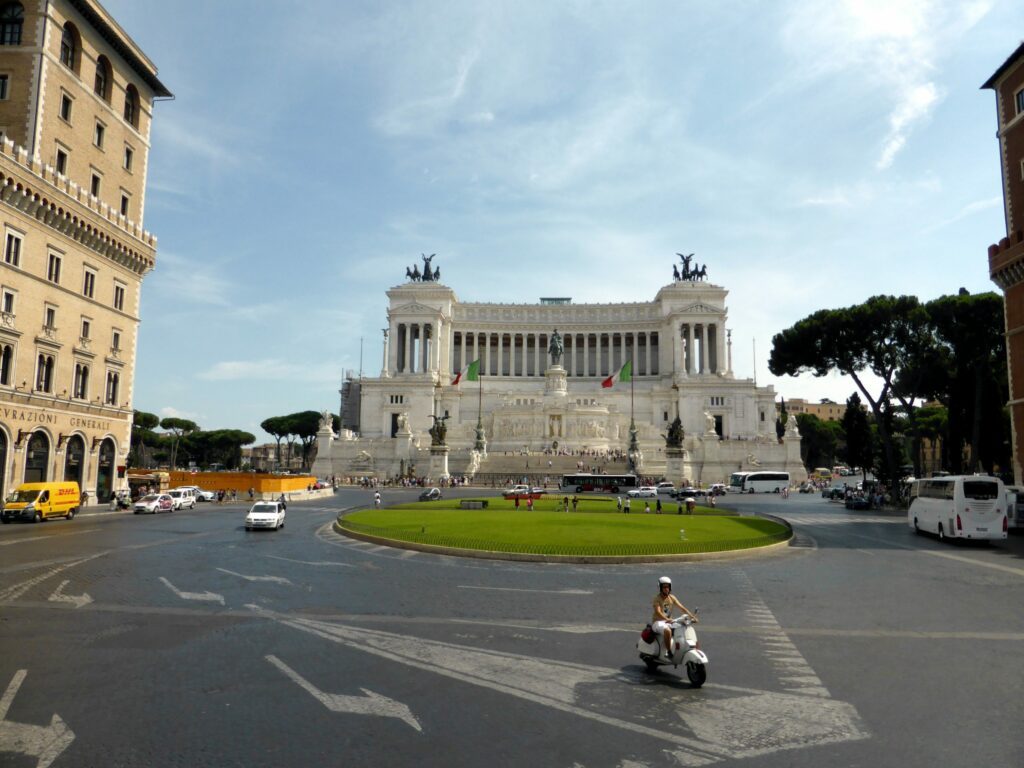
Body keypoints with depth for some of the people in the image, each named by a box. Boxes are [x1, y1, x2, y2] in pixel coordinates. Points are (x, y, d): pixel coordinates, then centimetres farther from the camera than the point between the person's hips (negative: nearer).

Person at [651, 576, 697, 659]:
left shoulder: (672, 597, 5)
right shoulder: (657, 599, -13)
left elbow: (682, 607, -2)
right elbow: (658, 612, -28)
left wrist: (692, 616, -17)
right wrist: (667, 619, -46)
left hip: (669, 621, 6)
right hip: (657, 622, -6)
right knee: (667, 630, -36)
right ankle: (668, 652, -24)